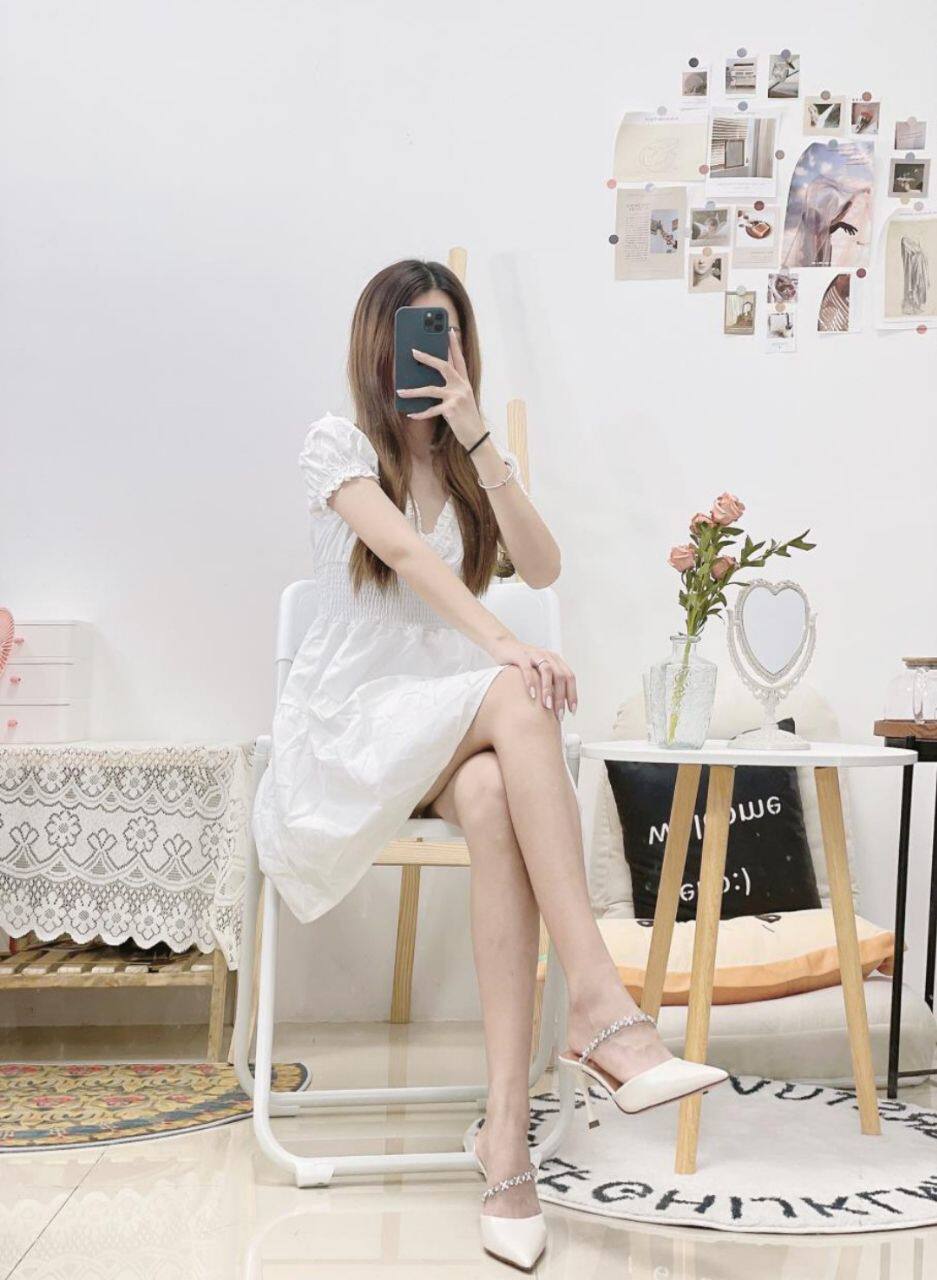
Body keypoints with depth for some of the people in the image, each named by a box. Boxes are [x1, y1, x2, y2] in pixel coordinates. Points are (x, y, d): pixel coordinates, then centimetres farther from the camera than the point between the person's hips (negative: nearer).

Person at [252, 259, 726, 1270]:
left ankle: (508, 1126, -40)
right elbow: (403, 548, -18)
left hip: (450, 722, 3)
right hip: (349, 721, -3)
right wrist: (501, 646, -33)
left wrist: (476, 440, -13)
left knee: (494, 804, -34)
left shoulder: (477, 460, 15)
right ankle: (600, 1001, -41)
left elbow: (541, 567, -4)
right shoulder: (337, 443, 2)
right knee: (517, 697, -34)